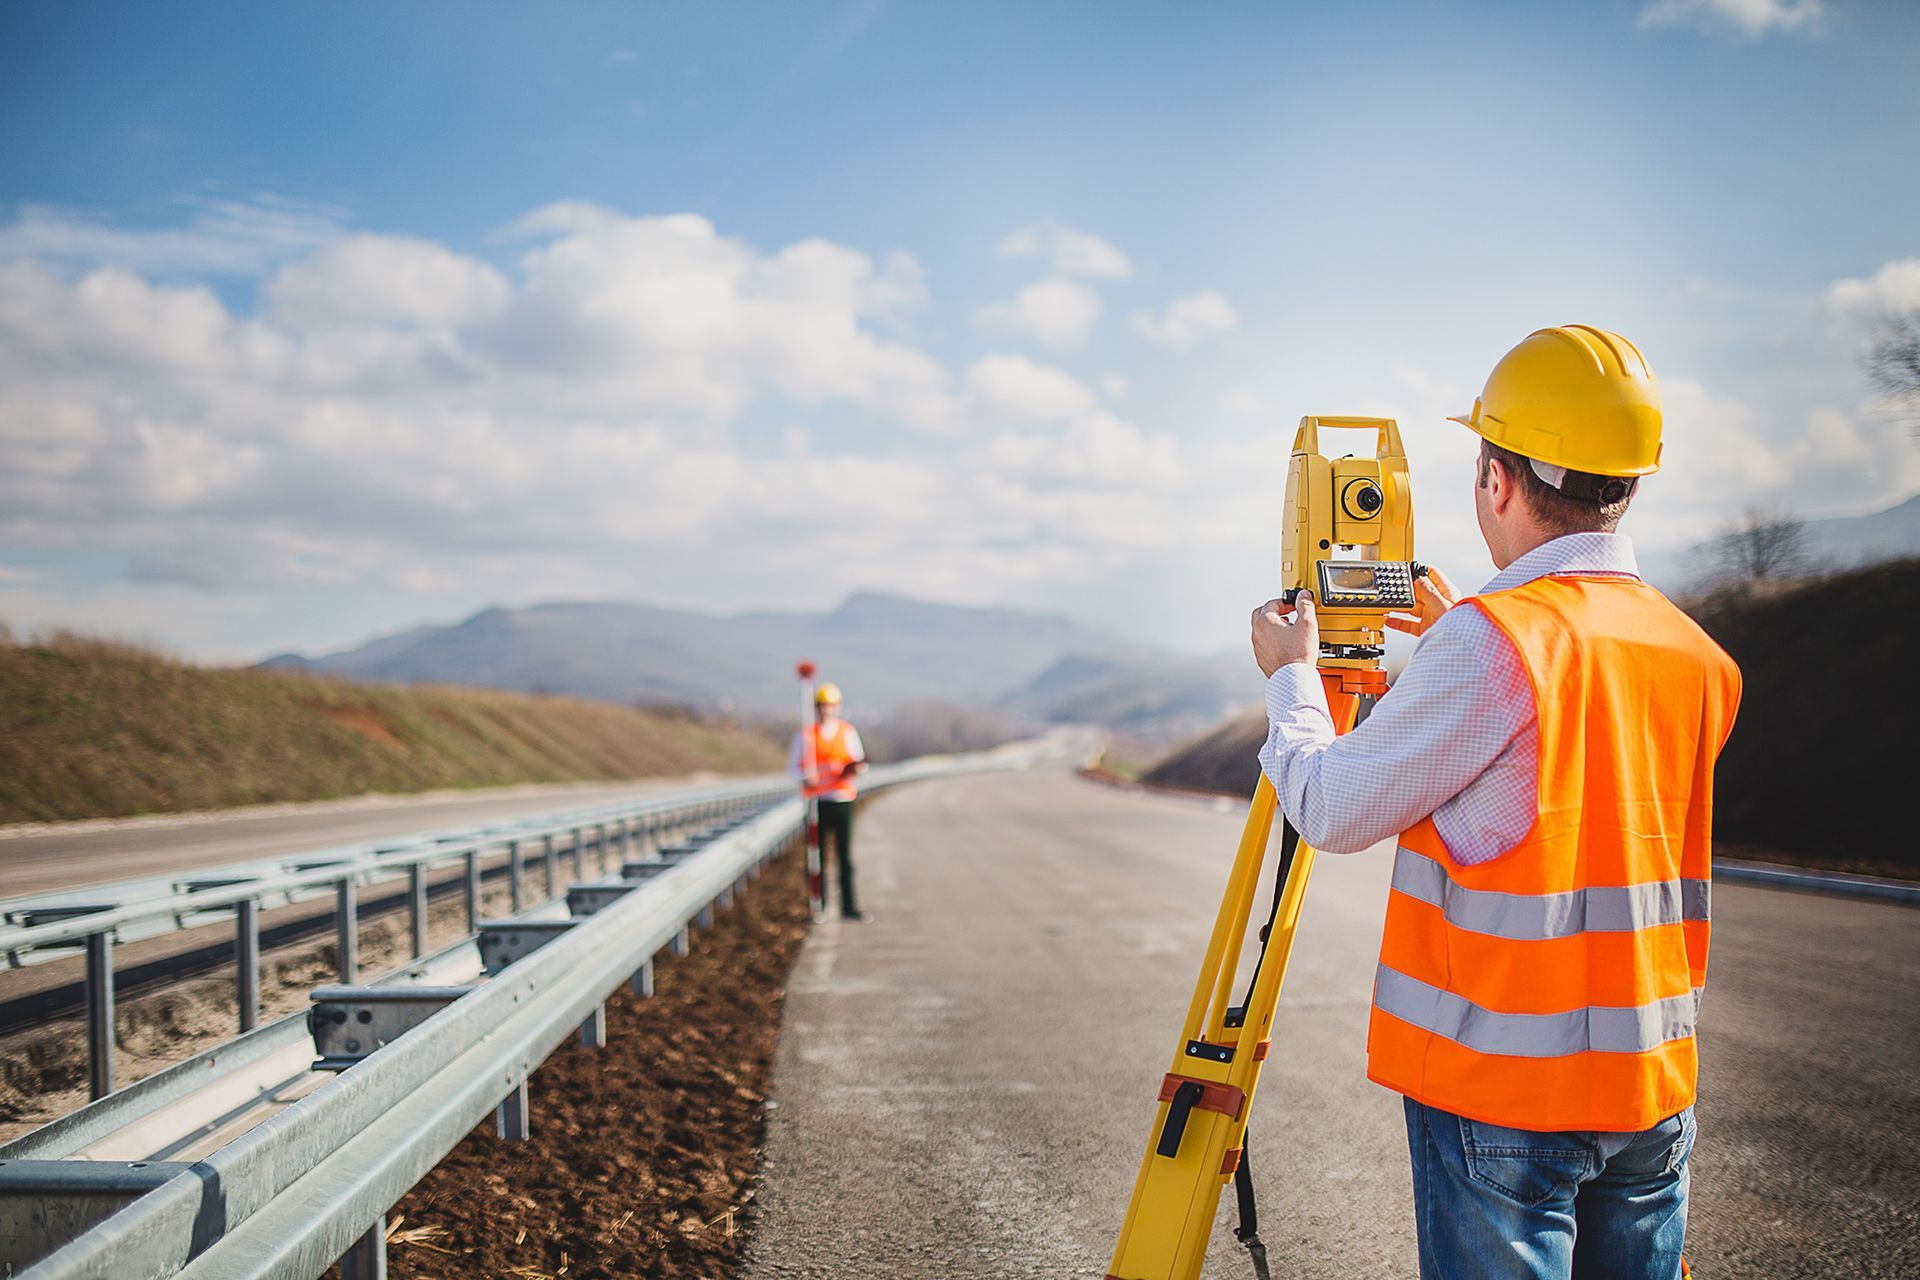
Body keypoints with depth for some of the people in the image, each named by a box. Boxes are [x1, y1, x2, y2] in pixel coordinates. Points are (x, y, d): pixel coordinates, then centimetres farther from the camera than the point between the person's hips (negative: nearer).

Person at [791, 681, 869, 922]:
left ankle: (849, 906, 4)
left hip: (843, 800, 1)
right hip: (817, 800, -1)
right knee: (819, 856, 0)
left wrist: (856, 768, -13)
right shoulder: (805, 735, 6)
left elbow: (860, 763, 11)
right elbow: (795, 765, 6)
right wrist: (805, 778, -15)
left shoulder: (848, 732, 9)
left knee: (845, 856, 1)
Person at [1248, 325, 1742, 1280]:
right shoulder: (1697, 657, 5)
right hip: (1655, 1089, 7)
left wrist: (1291, 679, 6)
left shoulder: (1489, 643, -18)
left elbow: (1334, 813, -10)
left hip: (1502, 1090, -6)